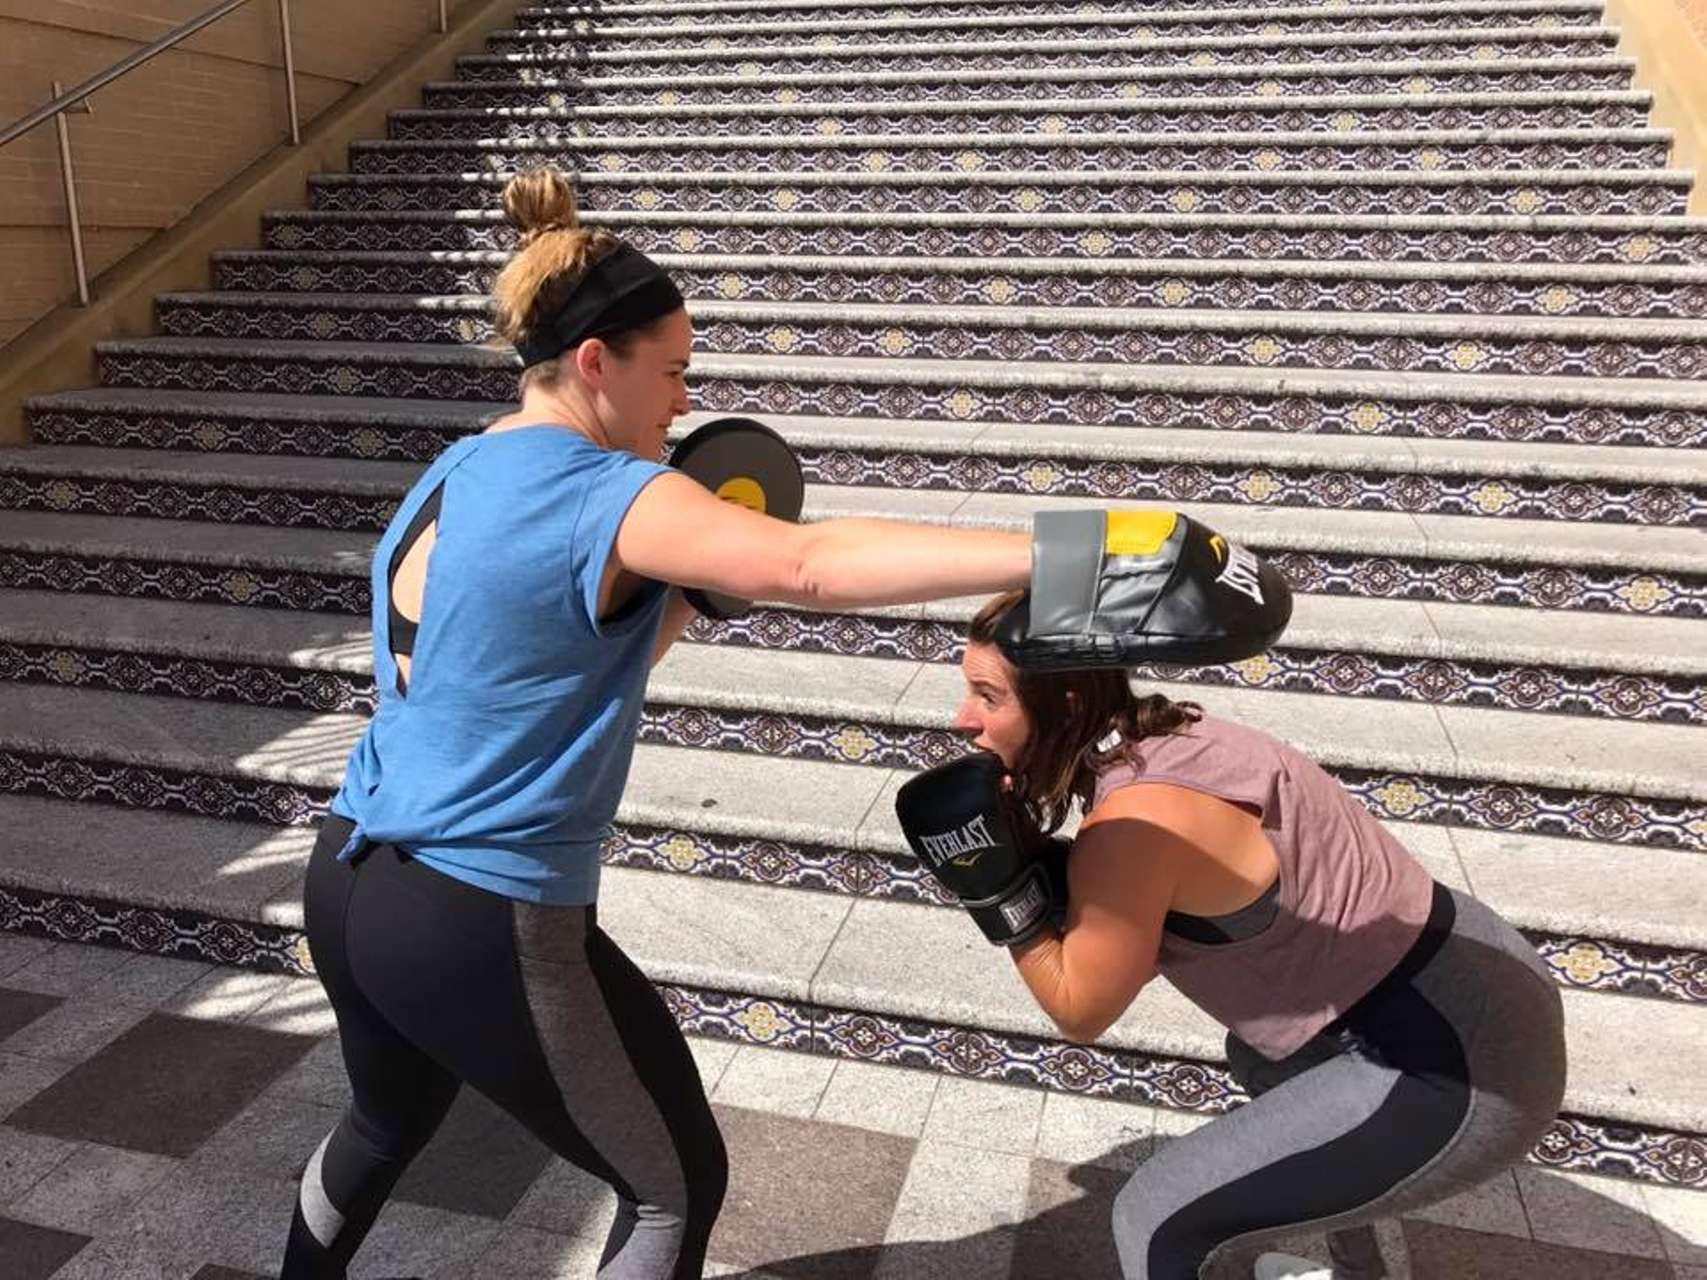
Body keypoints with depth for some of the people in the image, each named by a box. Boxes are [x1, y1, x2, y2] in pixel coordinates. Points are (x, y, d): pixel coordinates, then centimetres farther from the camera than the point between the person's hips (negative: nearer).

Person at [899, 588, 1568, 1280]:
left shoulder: (1132, 824, -26)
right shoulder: (1159, 739, 0)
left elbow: (1080, 1010, -12)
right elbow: (1144, 947, 7)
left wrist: (996, 886, -14)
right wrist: (1024, 853, -5)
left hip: (1455, 1072, -9)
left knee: (1157, 1217, -4)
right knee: (1260, 1055, 37)